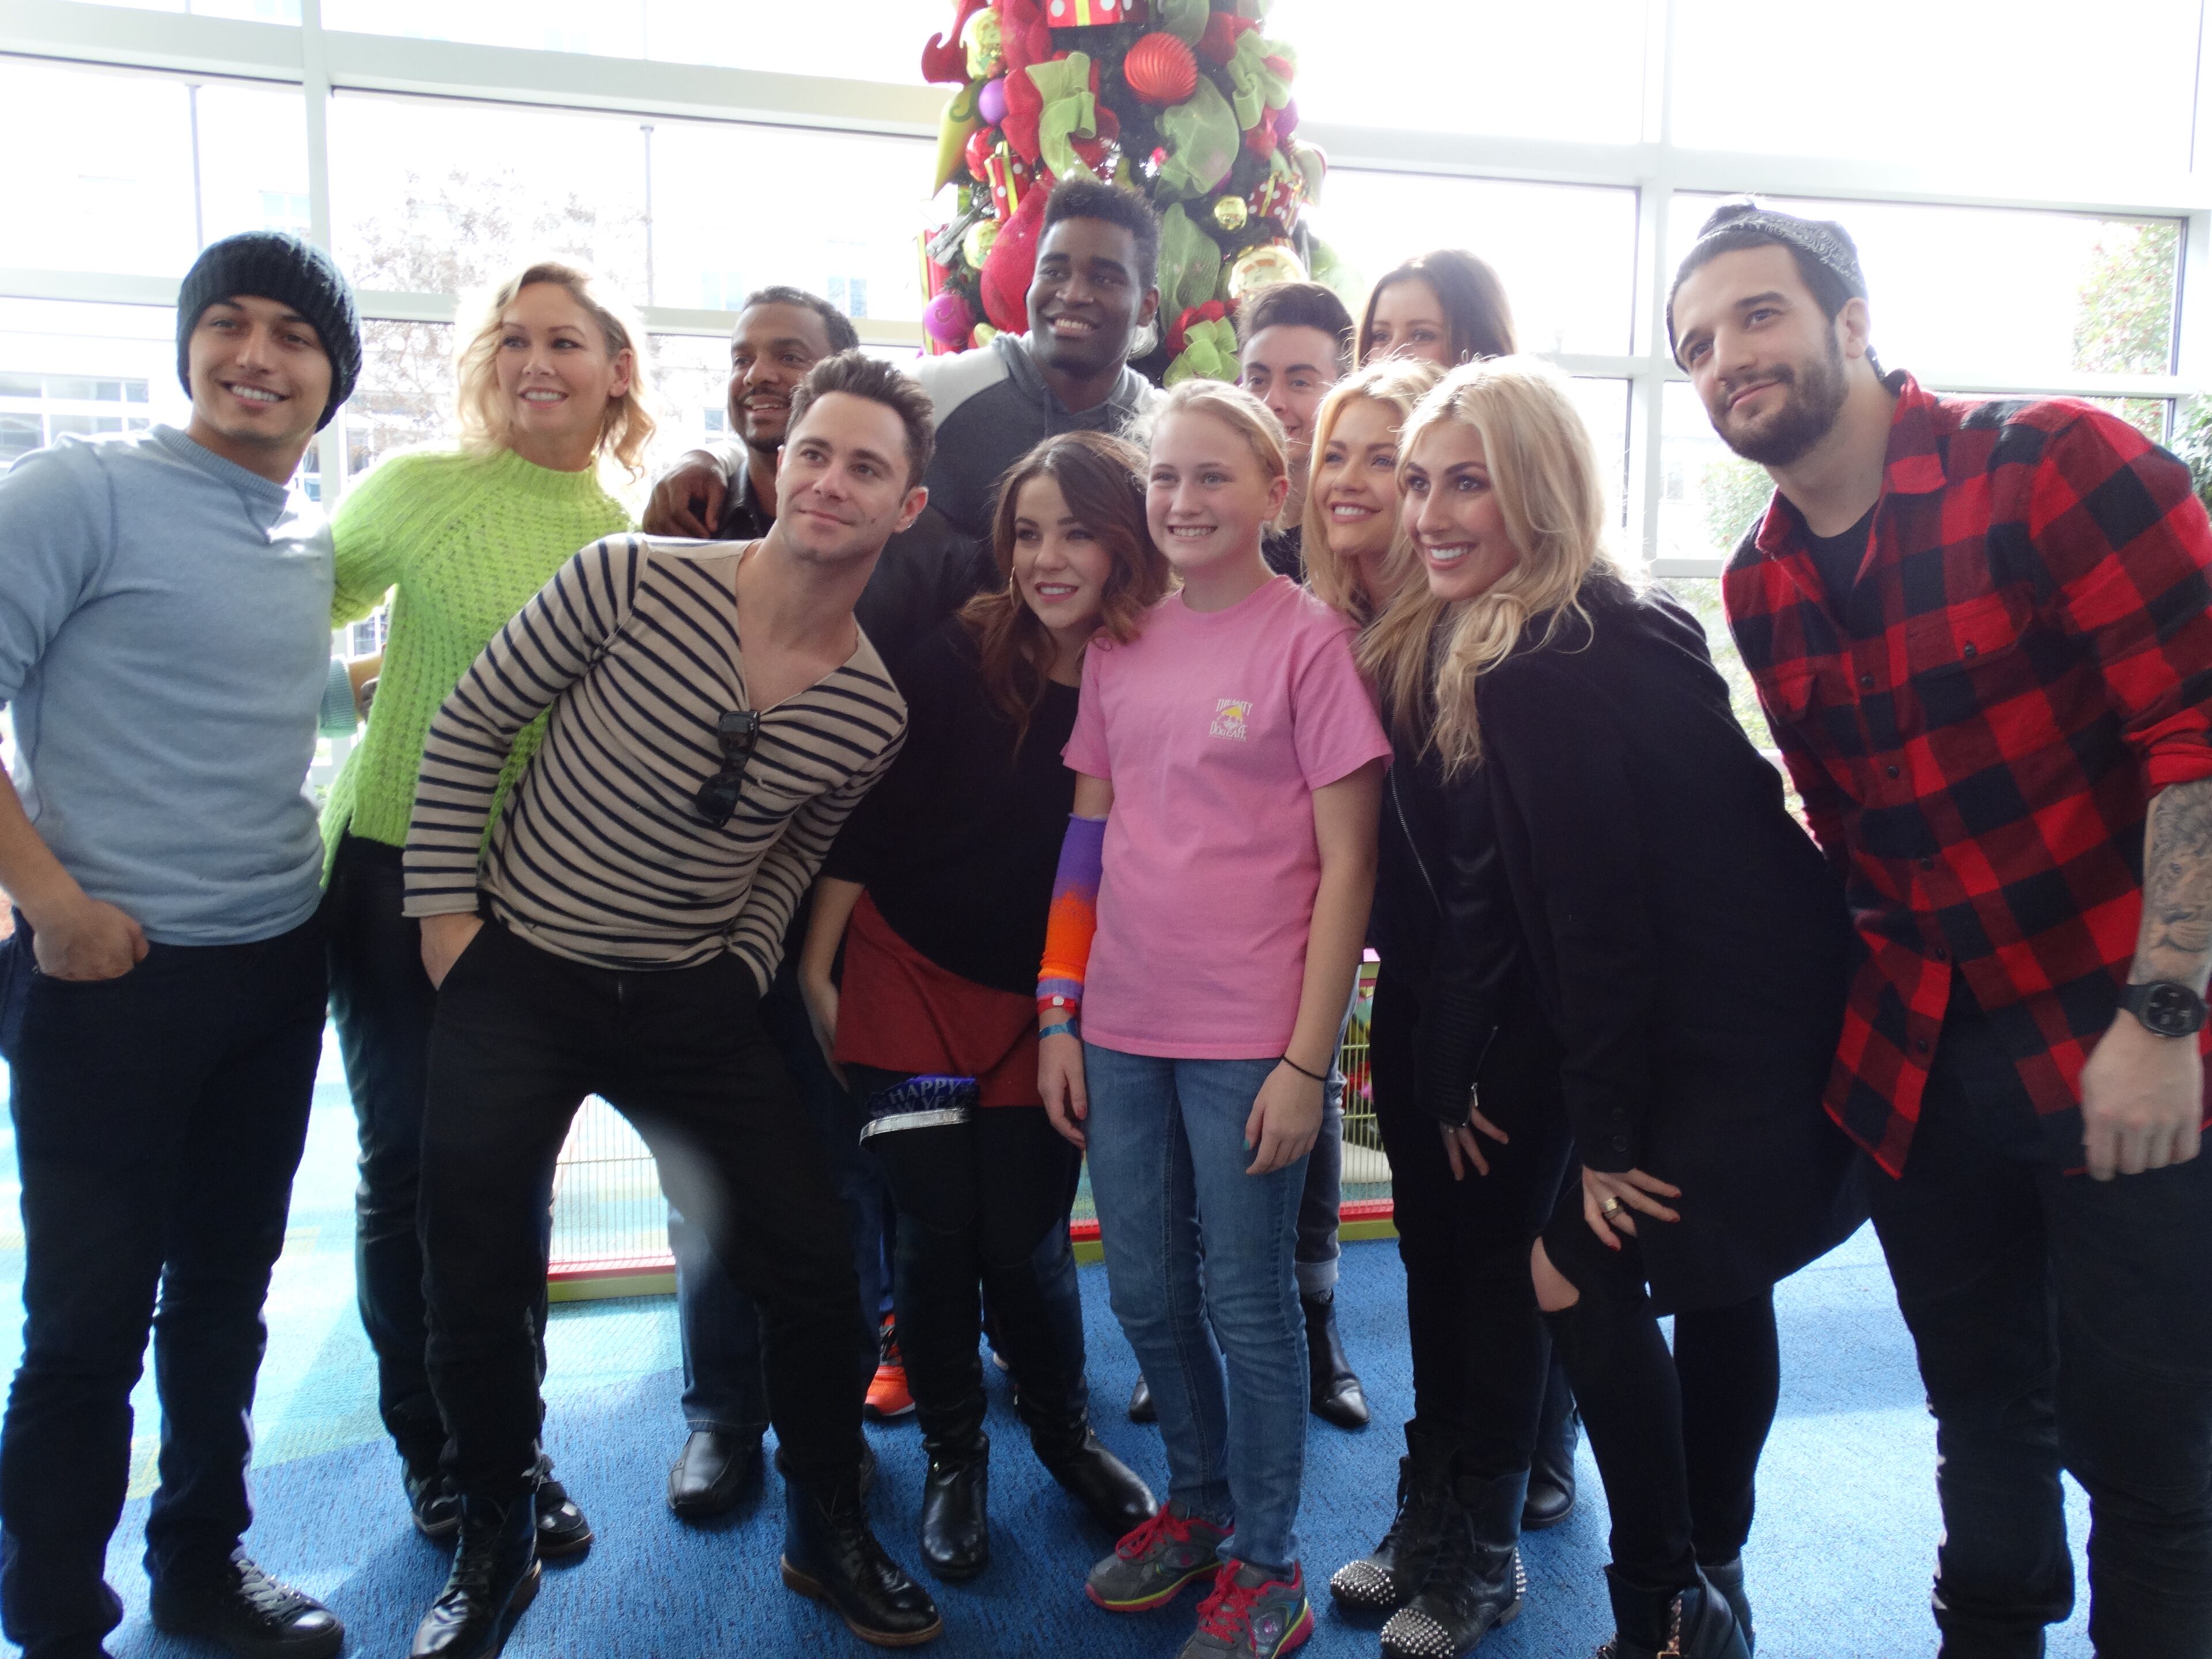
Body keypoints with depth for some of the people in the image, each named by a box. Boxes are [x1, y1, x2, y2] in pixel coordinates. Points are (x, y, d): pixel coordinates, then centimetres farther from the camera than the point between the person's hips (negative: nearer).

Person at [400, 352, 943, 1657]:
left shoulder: (873, 714, -7)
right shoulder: (634, 581, -15)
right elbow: (472, 726, -5)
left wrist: (744, 972, 4)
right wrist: (446, 915, -5)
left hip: (691, 1006, 2)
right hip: (516, 983, -1)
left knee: (814, 1268, 1)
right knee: (480, 1288, 2)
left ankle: (828, 1534, 27)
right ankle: (496, 1549, 31)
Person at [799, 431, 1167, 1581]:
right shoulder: (956, 658, -12)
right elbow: (862, 822, -5)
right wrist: (817, 969, -4)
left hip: (1044, 999, 1)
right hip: (910, 973, 0)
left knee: (1021, 1240, 3)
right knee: (935, 1227, 3)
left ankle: (1065, 1432, 32)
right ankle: (953, 1454, 28)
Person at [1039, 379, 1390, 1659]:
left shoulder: (1312, 639, -7)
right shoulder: (1121, 647, 8)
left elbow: (1347, 868, -9)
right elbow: (1090, 841, 11)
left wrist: (1306, 1060, -12)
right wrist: (1058, 1018, 7)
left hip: (1251, 1038, -5)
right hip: (1124, 1026, 5)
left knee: (1246, 1297, 6)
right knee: (1146, 1292, 15)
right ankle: (1198, 1501, 39)